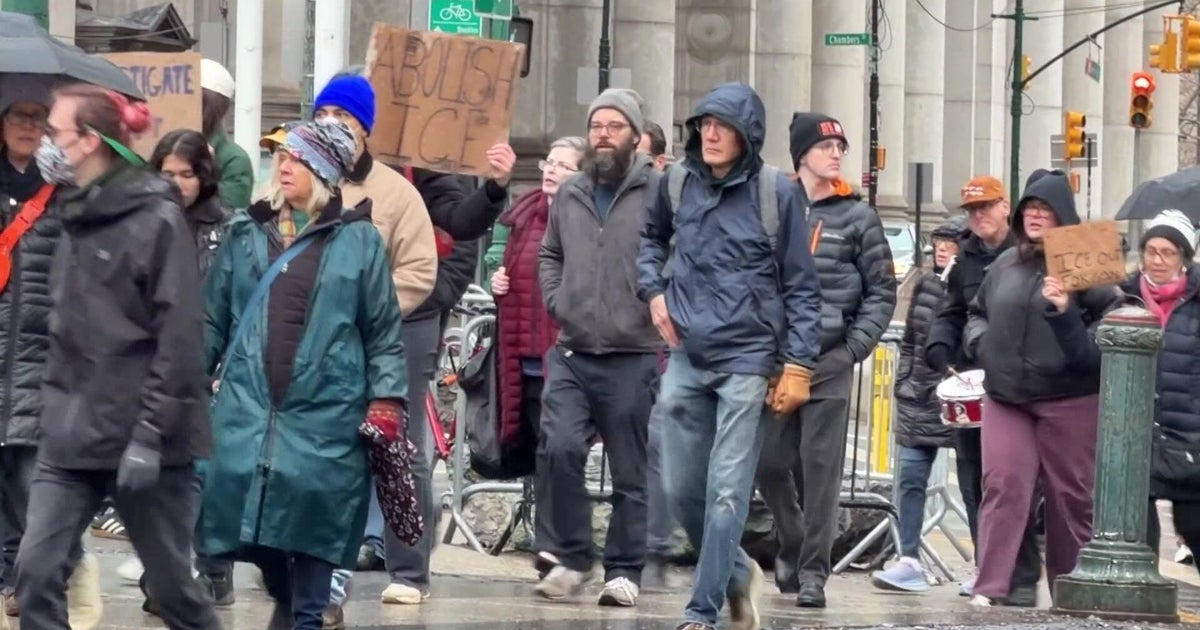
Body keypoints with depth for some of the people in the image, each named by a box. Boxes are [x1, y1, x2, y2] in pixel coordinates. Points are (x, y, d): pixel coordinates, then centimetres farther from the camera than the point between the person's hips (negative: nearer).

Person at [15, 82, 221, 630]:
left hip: (140, 442, -7)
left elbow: (179, 339, -15)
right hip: (70, 438, 7)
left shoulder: (157, 221, -11)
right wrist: (51, 410, 13)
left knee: (172, 584, 5)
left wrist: (151, 435, -19)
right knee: (35, 572, -6)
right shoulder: (75, 219, 12)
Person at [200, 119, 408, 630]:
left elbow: (384, 332, 3)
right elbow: (213, 320, 14)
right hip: (249, 404, 3)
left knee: (312, 521, -5)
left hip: (325, 411, -3)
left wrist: (386, 400, -5)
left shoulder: (359, 239, 2)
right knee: (251, 508, 2)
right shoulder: (246, 233, 10)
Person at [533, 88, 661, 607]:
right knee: (559, 449, -12)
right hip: (572, 354, 4)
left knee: (631, 471, 4)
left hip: (633, 356, -4)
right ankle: (570, 557, 1)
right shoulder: (569, 194, 13)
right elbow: (549, 255, 26)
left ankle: (623, 570, 13)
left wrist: (660, 304, -11)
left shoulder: (658, 192, -4)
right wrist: (556, 302, 12)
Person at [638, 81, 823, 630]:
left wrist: (798, 365, -7)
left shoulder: (777, 192, -6)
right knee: (681, 488, 8)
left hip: (748, 362, -4)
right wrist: (654, 289, 8)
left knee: (727, 491, -7)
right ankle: (737, 572, 30)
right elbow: (651, 237, 26)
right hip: (686, 359, 4)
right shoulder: (677, 183, 4)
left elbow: (800, 286, -3)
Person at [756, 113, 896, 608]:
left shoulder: (856, 217, 4)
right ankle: (795, 546, 27)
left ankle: (812, 571, -1)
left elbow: (882, 291, 6)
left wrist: (856, 346, -4)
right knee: (771, 465, 5)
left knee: (820, 468, -5)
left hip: (830, 362, -2)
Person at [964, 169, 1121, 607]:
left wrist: (1068, 315, -23)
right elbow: (978, 312, 29)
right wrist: (982, 345, 10)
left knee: (1070, 494, 4)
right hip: (1006, 396, 4)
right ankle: (990, 587, -8)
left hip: (1069, 397, -4)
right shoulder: (1005, 265, 14)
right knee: (1003, 486, -5)